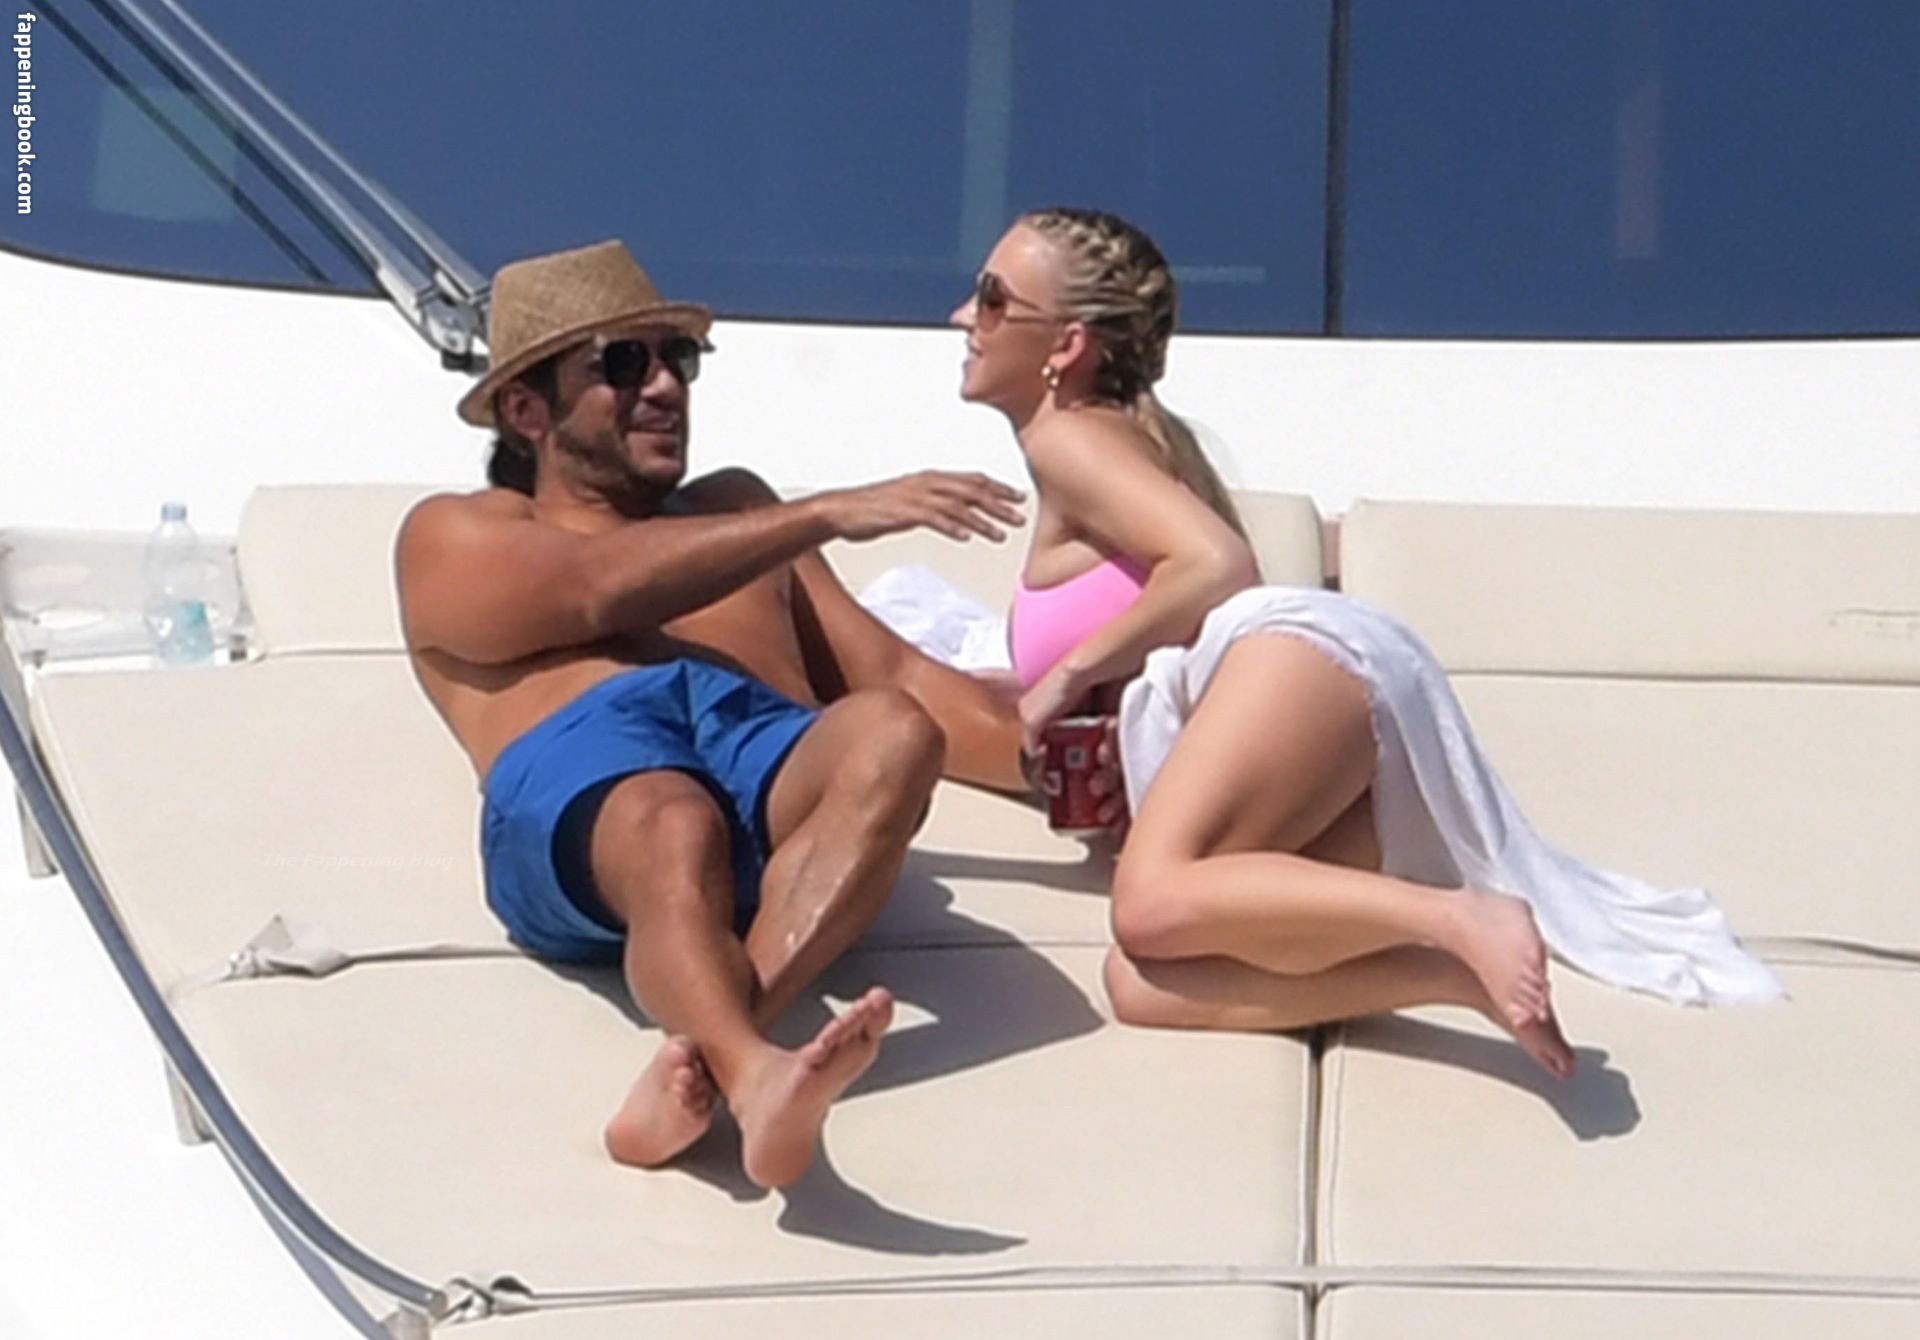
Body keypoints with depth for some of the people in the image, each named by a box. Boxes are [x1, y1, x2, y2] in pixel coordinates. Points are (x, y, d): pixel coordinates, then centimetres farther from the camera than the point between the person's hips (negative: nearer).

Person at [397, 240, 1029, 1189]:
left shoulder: (730, 507, 39)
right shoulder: (456, 536, 26)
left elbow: (890, 676, 30)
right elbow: (606, 588, 3)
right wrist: (828, 515, -6)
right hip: (576, 762, -3)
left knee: (892, 733, -33)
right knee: (677, 825, -39)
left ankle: (695, 1068, -51)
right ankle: (755, 1077, -67)